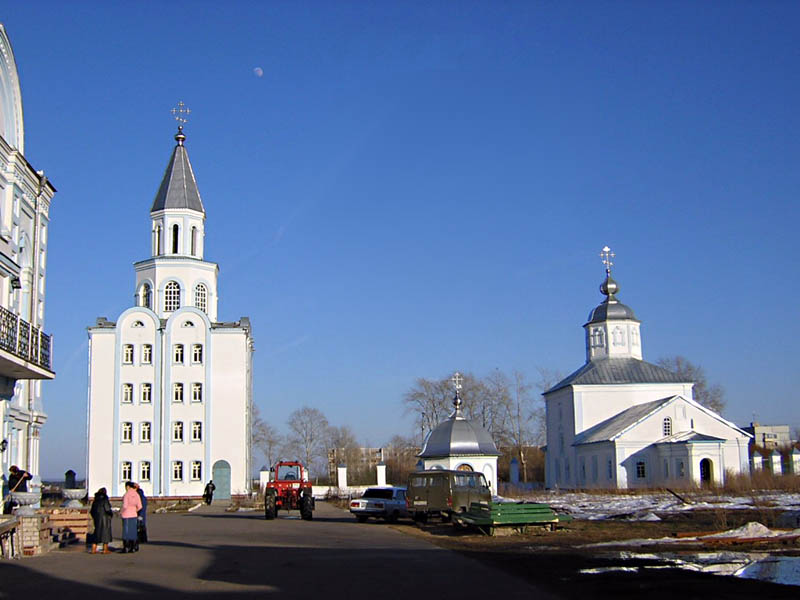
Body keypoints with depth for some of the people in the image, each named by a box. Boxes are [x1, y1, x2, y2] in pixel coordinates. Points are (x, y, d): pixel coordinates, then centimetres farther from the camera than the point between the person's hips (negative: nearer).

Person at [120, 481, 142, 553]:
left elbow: (125, 506, -19)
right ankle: (133, 548, 9)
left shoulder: (126, 494, -13)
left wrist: (121, 512, -3)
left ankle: (125, 548, -3)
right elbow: (139, 507, 4)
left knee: (126, 531, -2)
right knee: (133, 531, 8)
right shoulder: (136, 494, 4)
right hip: (134, 515, 6)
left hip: (126, 515, -6)